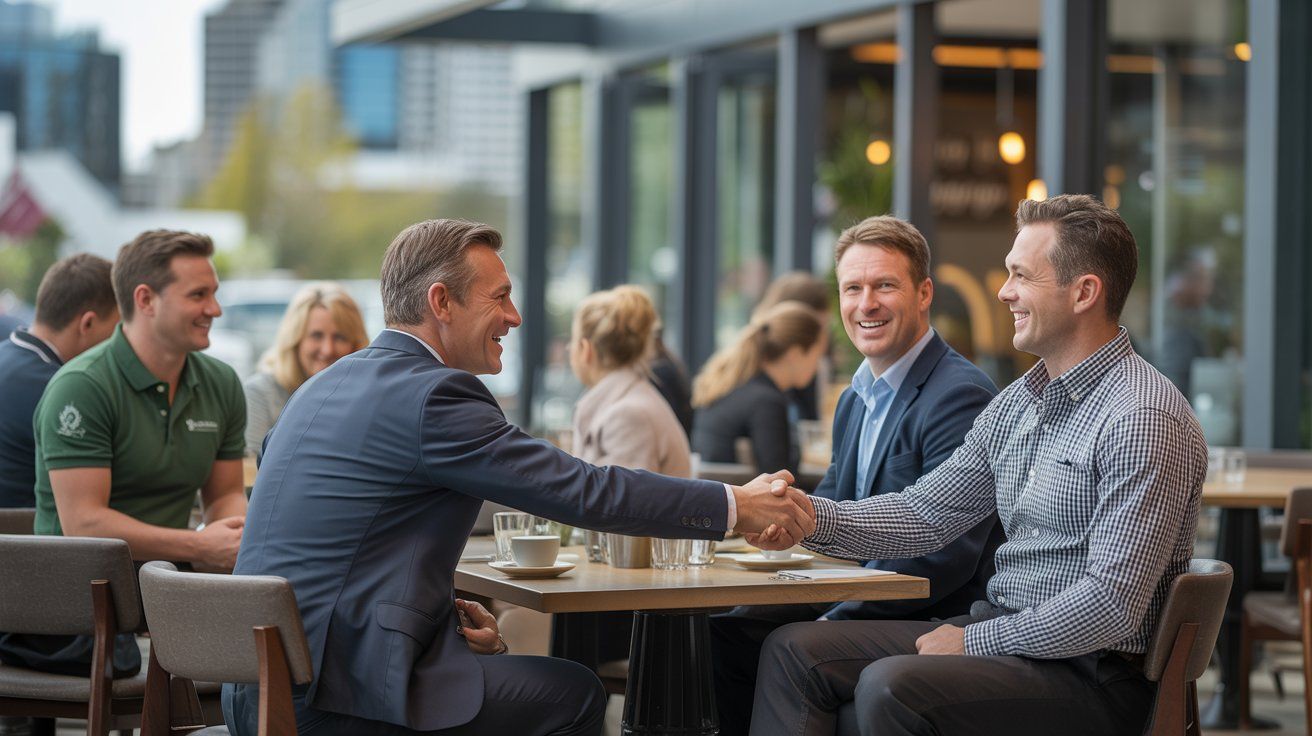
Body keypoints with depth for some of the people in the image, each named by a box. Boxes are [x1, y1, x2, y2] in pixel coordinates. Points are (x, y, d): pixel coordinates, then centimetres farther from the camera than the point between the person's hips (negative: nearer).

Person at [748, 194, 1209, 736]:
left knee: (889, 687, -31)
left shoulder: (1144, 419, -18)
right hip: (999, 628, 10)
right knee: (794, 650, 6)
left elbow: (1112, 605, -23)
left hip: (1092, 674, -9)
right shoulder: (1017, 403, 12)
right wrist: (811, 519, -3)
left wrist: (975, 641, -16)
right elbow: (925, 514, 14)